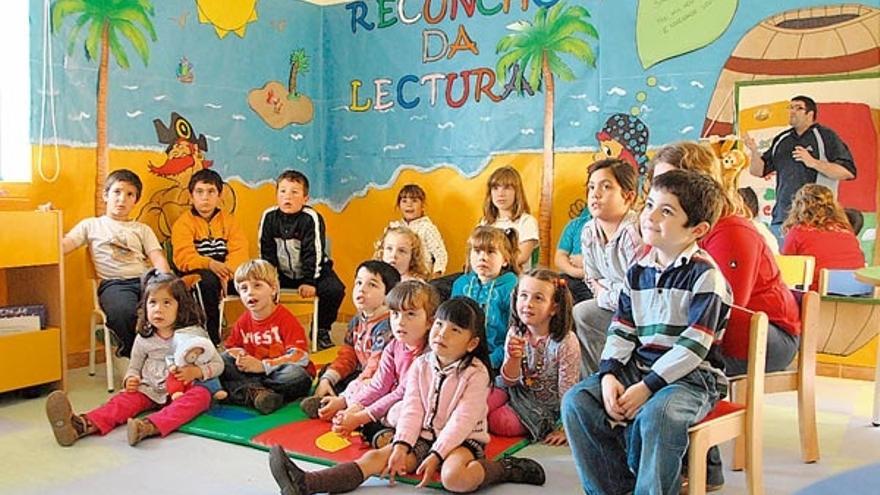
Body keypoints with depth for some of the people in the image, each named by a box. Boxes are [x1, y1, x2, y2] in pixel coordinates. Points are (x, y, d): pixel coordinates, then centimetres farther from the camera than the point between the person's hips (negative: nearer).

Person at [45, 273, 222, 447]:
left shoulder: (194, 334, -5)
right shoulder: (144, 338, 6)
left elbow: (217, 364, -2)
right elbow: (134, 367, 19)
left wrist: (196, 371, -21)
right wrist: (130, 379, -4)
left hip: (183, 391, -3)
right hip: (150, 390, 4)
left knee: (201, 394, -33)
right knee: (125, 399, -22)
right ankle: (84, 425, -48)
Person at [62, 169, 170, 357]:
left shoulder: (142, 229, 25)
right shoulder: (91, 225, 21)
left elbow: (158, 259, 12)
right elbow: (62, 247, 9)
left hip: (145, 279, 2)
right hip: (114, 283, -2)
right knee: (124, 312, -39)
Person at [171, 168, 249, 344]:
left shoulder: (228, 220, 12)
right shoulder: (183, 222, 3)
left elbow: (240, 252, -3)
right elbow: (184, 257, -12)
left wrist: (227, 272, -25)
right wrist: (210, 264, -33)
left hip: (225, 274, 3)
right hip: (196, 275, -3)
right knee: (208, 280, -37)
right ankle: (212, 336, -26)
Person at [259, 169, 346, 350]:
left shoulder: (311, 218, -19)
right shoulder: (269, 216, -8)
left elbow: (314, 253, -19)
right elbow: (266, 252, -2)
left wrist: (310, 282, -22)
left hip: (313, 271, -3)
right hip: (282, 274, 3)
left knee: (334, 289, -27)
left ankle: (321, 330, -2)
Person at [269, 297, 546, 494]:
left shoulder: (476, 373, -11)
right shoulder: (421, 366, 4)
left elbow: (462, 420, -17)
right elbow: (412, 410, -4)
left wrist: (436, 456, -24)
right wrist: (401, 445, -19)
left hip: (461, 440, -5)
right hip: (424, 436, 5)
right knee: (376, 457, -17)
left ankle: (505, 468, -15)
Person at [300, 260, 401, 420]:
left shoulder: (386, 328, -24)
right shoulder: (357, 321, 6)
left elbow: (375, 373, -28)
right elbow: (346, 357, 9)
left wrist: (343, 400, -30)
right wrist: (326, 380, -7)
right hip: (362, 375, 10)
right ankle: (323, 401, -14)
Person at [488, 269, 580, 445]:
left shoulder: (566, 343, -22)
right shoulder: (515, 333, -7)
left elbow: (568, 390, -15)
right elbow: (509, 381, -5)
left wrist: (564, 428, -13)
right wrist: (514, 358, -25)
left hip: (545, 407, -4)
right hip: (518, 392, 5)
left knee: (499, 421, -22)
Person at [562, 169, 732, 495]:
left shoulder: (705, 275, -11)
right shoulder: (638, 271, 10)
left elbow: (694, 346, -17)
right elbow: (621, 330, 8)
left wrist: (647, 386, -21)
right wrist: (609, 374, -8)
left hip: (691, 376, -6)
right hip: (638, 367, 7)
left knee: (656, 414, -36)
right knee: (576, 401, -10)